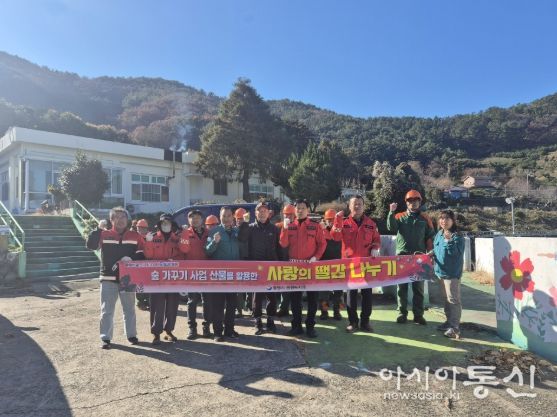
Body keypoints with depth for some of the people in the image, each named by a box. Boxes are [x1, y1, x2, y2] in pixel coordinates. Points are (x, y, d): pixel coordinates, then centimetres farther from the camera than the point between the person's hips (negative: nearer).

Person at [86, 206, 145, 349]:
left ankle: (131, 335, 24)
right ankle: (105, 338, 12)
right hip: (108, 278, -1)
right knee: (107, 310, 3)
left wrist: (131, 258, -17)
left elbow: (142, 254, 1)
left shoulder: (135, 236, 4)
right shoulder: (104, 235, 2)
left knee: (129, 309, 12)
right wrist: (98, 229, -18)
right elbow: (91, 245, -11)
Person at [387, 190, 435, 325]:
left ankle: (418, 314, 14)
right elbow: (391, 228, -12)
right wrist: (391, 213, -22)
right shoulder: (400, 216, 6)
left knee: (418, 287, 5)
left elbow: (430, 238, 7)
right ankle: (402, 313, 12)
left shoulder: (425, 219, 8)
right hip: (402, 256, 0)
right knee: (402, 286, 4)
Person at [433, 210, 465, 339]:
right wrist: (431, 253, 6)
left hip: (452, 273, -8)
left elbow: (456, 253, -25)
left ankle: (455, 327, 1)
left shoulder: (457, 236, -14)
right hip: (441, 271, 8)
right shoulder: (439, 234, 9)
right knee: (446, 299, 18)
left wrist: (449, 241, -32)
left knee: (453, 300, -4)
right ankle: (449, 321, 30)